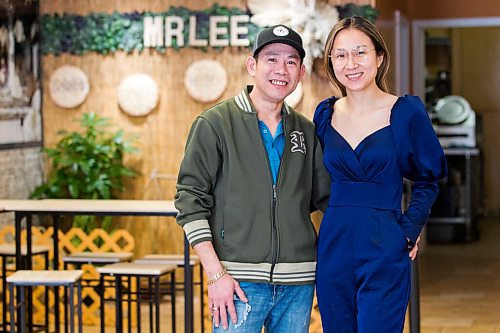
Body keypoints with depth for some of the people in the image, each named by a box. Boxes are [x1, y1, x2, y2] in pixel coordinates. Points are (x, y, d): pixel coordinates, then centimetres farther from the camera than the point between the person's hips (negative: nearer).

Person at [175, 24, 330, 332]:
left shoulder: (306, 131, 12)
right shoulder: (215, 124, -1)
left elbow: (326, 197, 19)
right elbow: (191, 200, -5)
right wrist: (216, 274, -11)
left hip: (298, 283, 4)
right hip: (239, 280, -4)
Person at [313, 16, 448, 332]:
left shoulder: (406, 111, -5)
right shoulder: (325, 114, 7)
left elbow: (428, 179, 4)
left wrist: (409, 230, -7)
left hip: (385, 252, -4)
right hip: (333, 249, 4)